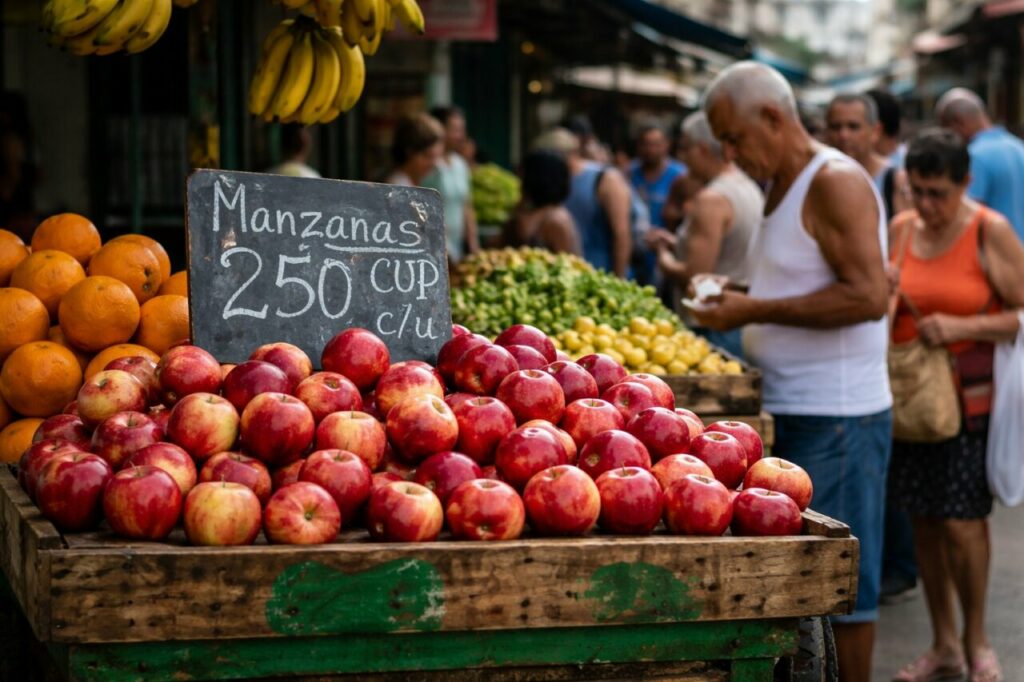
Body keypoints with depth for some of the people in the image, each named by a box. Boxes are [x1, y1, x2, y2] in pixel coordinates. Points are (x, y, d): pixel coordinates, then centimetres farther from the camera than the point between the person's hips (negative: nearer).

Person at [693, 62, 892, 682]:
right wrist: (734, 296, 7)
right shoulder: (782, 186, 16)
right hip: (786, 409, 9)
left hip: (836, 418, -9)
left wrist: (754, 311, -20)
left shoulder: (836, 182, -14)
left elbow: (868, 296, -24)